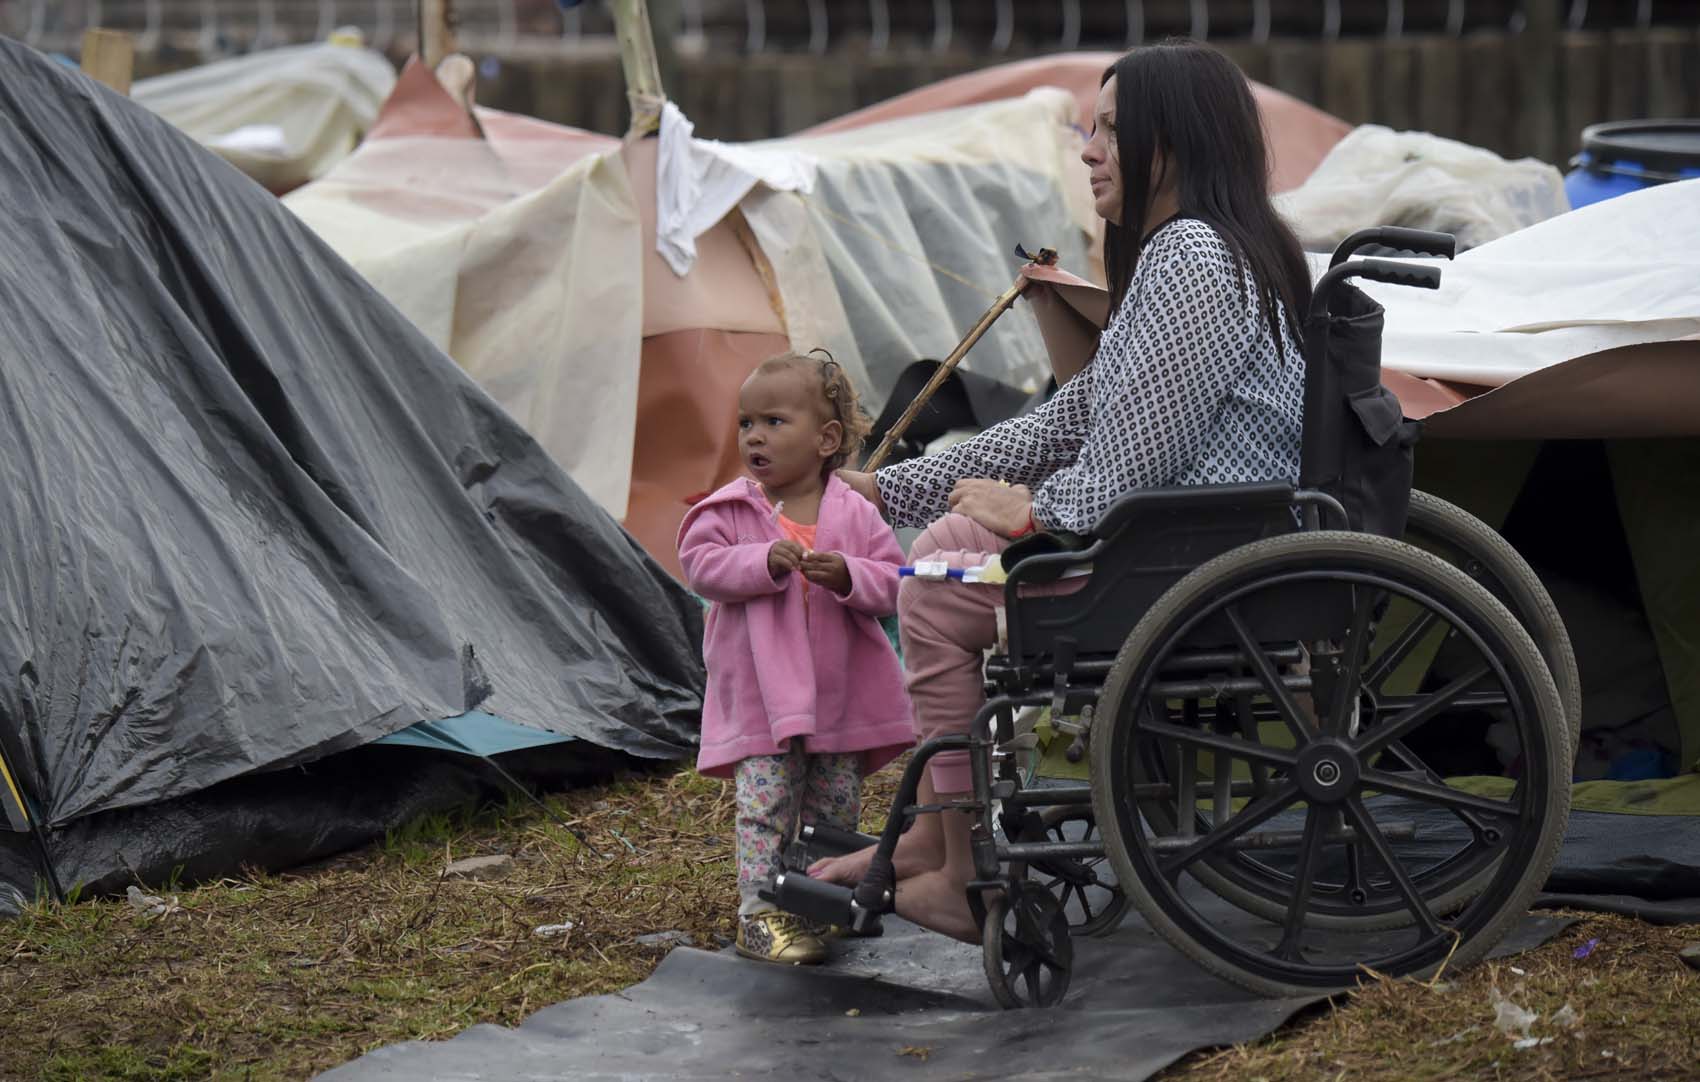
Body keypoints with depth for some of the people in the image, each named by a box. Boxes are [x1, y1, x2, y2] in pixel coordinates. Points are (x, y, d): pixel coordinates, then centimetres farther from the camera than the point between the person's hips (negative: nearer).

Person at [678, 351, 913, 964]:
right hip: (758, 692, -2)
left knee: (837, 806, 11)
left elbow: (890, 580, -1)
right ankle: (760, 914, -3)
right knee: (765, 804, -7)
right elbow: (700, 563, -11)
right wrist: (763, 563, -24)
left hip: (841, 694, 2)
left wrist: (848, 575, -21)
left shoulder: (854, 513, 1)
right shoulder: (730, 511, -2)